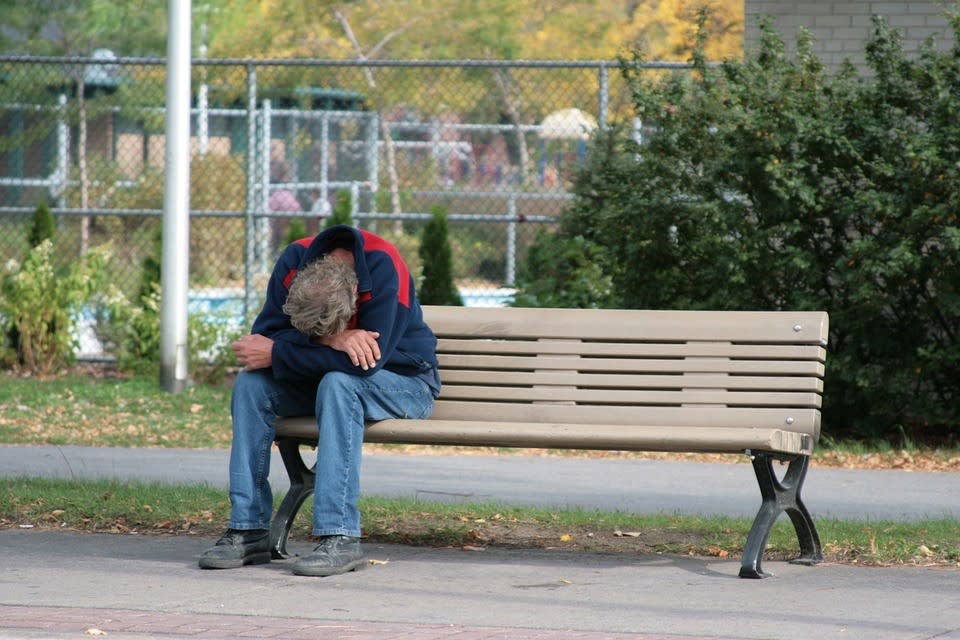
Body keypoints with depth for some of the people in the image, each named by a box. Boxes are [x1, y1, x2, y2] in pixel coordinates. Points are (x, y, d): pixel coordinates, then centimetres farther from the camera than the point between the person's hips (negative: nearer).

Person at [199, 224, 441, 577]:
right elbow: (265, 334, -18)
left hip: (402, 382, -5)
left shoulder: (383, 267, -30)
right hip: (324, 381, 5)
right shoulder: (294, 261, -16)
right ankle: (248, 530, -20)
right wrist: (330, 340, -35)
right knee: (250, 383, -19)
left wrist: (276, 354, -30)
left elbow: (365, 361, -33)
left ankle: (340, 537, -38)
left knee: (338, 383, -36)